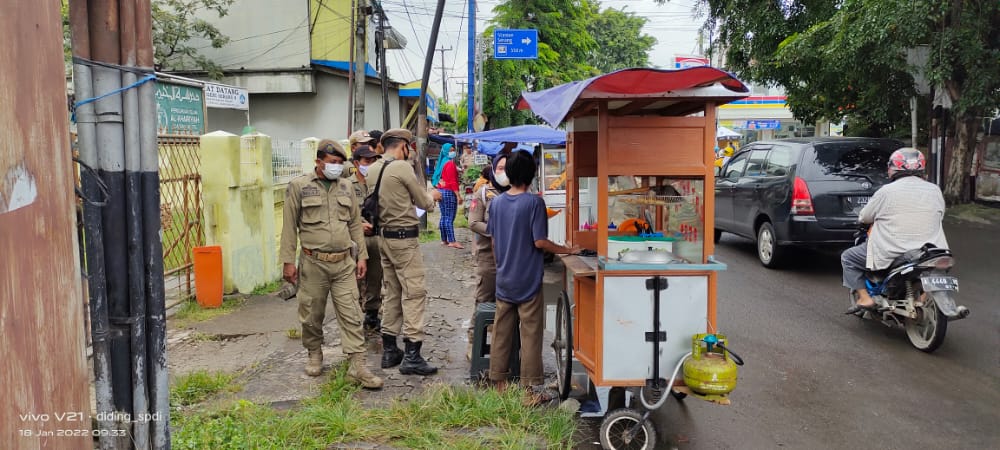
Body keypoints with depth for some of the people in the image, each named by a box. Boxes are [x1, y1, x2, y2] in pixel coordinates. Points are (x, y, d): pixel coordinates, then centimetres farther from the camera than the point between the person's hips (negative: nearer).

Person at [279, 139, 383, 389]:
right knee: (312, 314, 9)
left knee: (351, 314, -2)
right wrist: (288, 261, -5)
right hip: (313, 263, -3)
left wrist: (362, 255, 10)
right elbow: (289, 226, -2)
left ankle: (357, 364, 0)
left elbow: (355, 223, 14)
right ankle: (315, 355, 31)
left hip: (344, 263, 3)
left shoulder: (345, 186, 10)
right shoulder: (299, 186, -2)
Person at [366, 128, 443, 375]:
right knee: (414, 293, -5)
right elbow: (423, 202, -4)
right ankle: (412, 356, -6)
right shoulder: (402, 167, -14)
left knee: (392, 293, 14)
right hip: (404, 238, -8)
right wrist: (432, 196, 18)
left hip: (384, 236, 8)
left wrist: (424, 195, 23)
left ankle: (389, 350, 19)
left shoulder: (372, 170, 9)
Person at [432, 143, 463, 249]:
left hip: (441, 191, 9)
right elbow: (452, 182, -18)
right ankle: (452, 241, -12)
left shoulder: (442, 162, 15)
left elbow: (437, 178, 18)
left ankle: (444, 240, 14)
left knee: (443, 217, 11)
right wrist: (458, 195, -19)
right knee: (450, 218, -10)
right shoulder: (450, 164, -11)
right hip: (449, 192, -9)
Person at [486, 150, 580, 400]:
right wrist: (567, 250, -4)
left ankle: (499, 382, 20)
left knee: (501, 332, 12)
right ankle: (530, 388, 6)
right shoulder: (534, 203, -13)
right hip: (528, 283, -5)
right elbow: (539, 242, -16)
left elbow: (493, 241, 10)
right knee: (531, 335, 1)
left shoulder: (497, 203, 4)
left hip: (504, 281, 6)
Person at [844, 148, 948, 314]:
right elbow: (939, 216, 17)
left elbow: (864, 217, 2)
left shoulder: (887, 191, -8)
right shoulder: (935, 191, 4)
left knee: (848, 257, 14)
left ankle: (865, 298, 1)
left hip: (890, 255, -4)